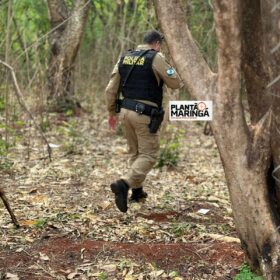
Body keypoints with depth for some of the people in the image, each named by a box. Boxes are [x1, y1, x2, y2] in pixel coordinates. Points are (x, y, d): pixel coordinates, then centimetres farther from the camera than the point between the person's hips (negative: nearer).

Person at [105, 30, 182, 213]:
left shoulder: (125, 57, 10)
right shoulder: (156, 58, -8)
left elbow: (111, 89, 9)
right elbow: (175, 83, -4)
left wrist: (112, 112, 19)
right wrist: (168, 67, 13)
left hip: (126, 112, 7)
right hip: (145, 114, -7)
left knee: (136, 153, 21)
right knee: (148, 155, 0)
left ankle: (137, 191, 27)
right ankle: (124, 184, -19)